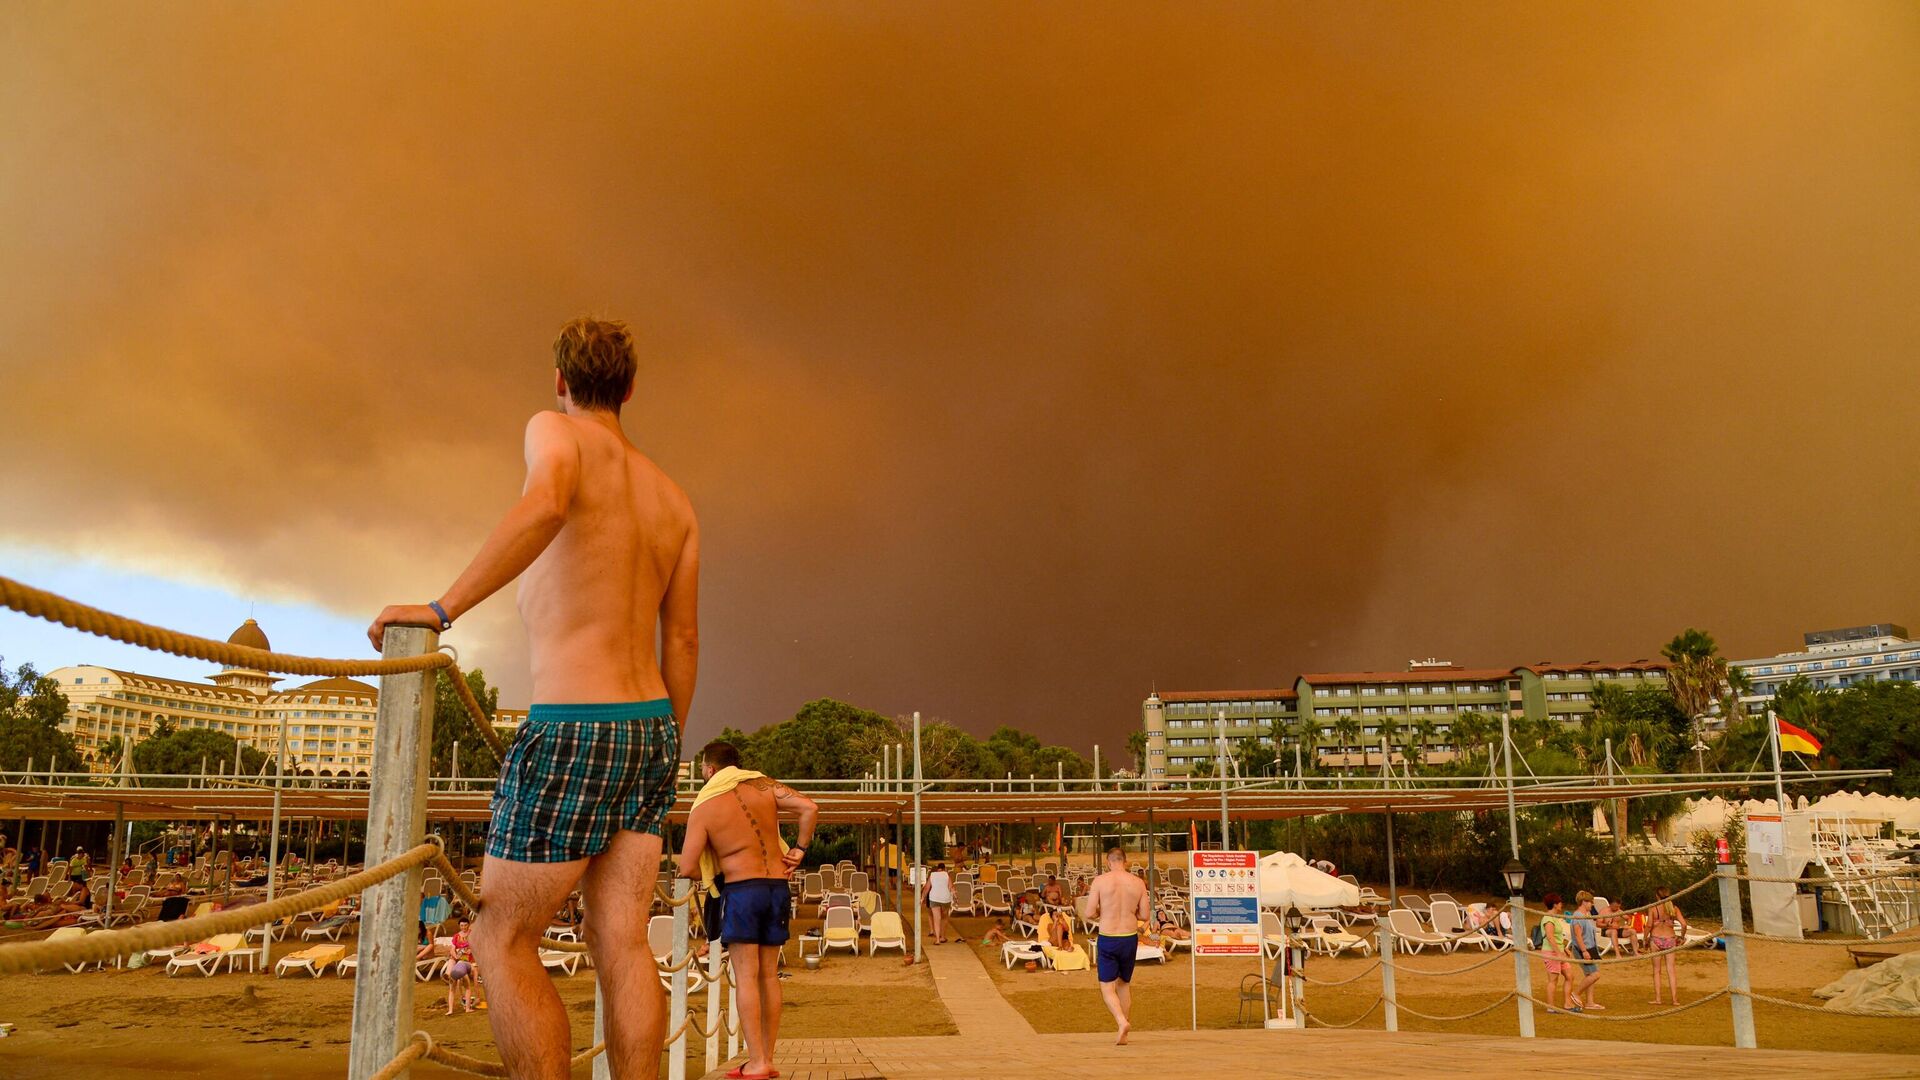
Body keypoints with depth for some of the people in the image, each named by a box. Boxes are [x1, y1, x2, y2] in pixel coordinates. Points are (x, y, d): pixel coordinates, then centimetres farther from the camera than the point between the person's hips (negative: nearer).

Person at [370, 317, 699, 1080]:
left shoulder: (555, 431, -4)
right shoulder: (675, 500, 14)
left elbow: (545, 505, -30)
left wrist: (442, 607, -25)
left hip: (572, 731, -7)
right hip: (650, 730, 7)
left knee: (501, 939, 5)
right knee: (621, 946, 6)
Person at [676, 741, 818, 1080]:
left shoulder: (703, 808, -5)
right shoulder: (764, 785, 4)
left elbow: (687, 868, -8)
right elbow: (809, 808, -6)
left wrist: (707, 875, 14)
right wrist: (799, 850, 5)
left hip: (741, 889, -5)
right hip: (778, 886, 5)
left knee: (746, 976, -2)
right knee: (769, 975, 10)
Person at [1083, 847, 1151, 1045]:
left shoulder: (1100, 881, -9)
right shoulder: (1138, 883, -1)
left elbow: (1090, 913, -10)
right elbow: (1145, 914, 1)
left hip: (1107, 939, -3)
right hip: (1130, 938, 3)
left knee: (1107, 987, 5)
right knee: (1125, 984, 19)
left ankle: (1122, 1021, -20)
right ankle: (1123, 1035, 21)